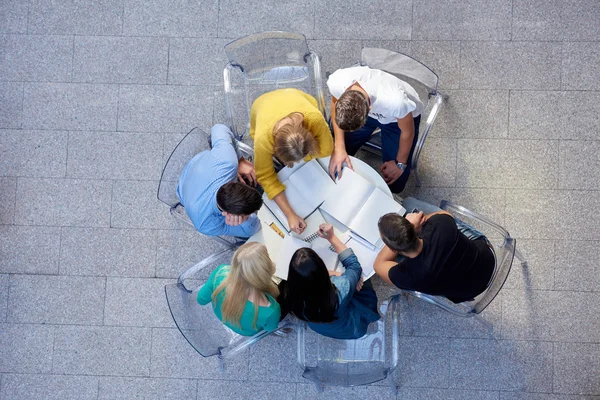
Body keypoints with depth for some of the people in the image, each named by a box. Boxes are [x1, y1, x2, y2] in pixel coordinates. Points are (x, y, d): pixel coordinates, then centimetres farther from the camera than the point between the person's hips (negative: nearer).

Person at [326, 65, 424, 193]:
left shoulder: (395, 101, -46)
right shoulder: (336, 81, -37)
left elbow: (407, 132, -23)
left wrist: (400, 164, -7)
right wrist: (339, 147, -19)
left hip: (398, 117, -3)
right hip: (367, 109, 3)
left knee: (394, 184, -5)